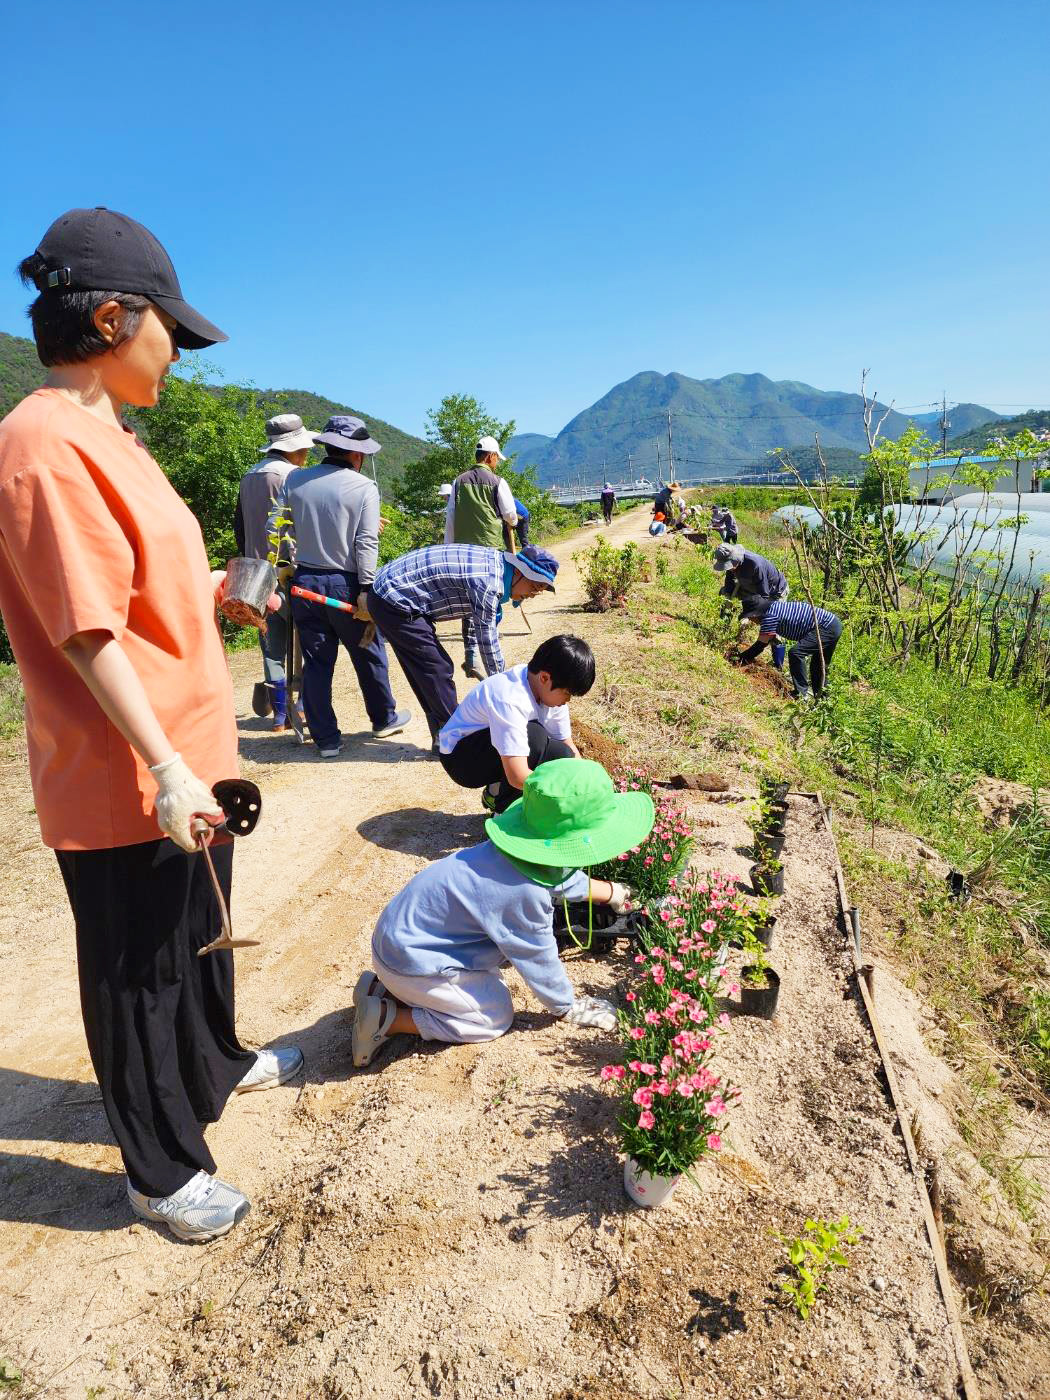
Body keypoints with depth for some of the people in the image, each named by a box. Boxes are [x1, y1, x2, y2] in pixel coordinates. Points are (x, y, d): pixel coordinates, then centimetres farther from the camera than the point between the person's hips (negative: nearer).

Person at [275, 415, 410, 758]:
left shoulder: (294, 480, 3)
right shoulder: (364, 487, -7)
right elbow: (366, 544, -14)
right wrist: (366, 590, -14)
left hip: (305, 582, 3)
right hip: (345, 584, -3)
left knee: (316, 662, 8)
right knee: (368, 654, 16)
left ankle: (326, 739, 13)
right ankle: (384, 719, 33)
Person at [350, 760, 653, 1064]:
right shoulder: (524, 894, -33)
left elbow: (567, 879, 18)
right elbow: (538, 960, -17)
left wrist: (611, 892, 33)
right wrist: (569, 1008, 2)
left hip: (405, 930, 9)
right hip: (409, 958, -9)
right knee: (496, 1017, 3)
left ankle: (386, 988, 18)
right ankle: (386, 1019, 1)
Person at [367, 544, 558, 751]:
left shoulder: (495, 561, 5)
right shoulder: (488, 583, -24)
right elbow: (487, 639, -15)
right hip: (394, 601, -10)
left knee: (424, 671, 14)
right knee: (438, 670, -5)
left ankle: (442, 736, 23)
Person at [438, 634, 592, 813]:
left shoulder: (551, 692, -10)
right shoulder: (510, 700, -34)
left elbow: (569, 748, 0)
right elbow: (518, 777, -39)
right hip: (460, 757, -8)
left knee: (563, 756, -14)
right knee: (534, 736, -31)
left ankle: (498, 791, 5)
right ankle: (503, 807, -11)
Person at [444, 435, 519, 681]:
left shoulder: (459, 481, 8)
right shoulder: (497, 482, -4)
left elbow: (450, 516, 9)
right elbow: (511, 516, -1)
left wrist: (449, 547, 16)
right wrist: (512, 521, 23)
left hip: (463, 548, 4)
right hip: (492, 548, -4)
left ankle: (471, 653, 7)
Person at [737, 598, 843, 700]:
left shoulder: (769, 616, -18)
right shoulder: (775, 606, 12)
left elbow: (761, 644, -17)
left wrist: (741, 658, -9)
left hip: (826, 628, -11)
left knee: (796, 653, -19)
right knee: (818, 665, 21)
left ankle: (803, 694, -15)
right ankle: (820, 696, 31)